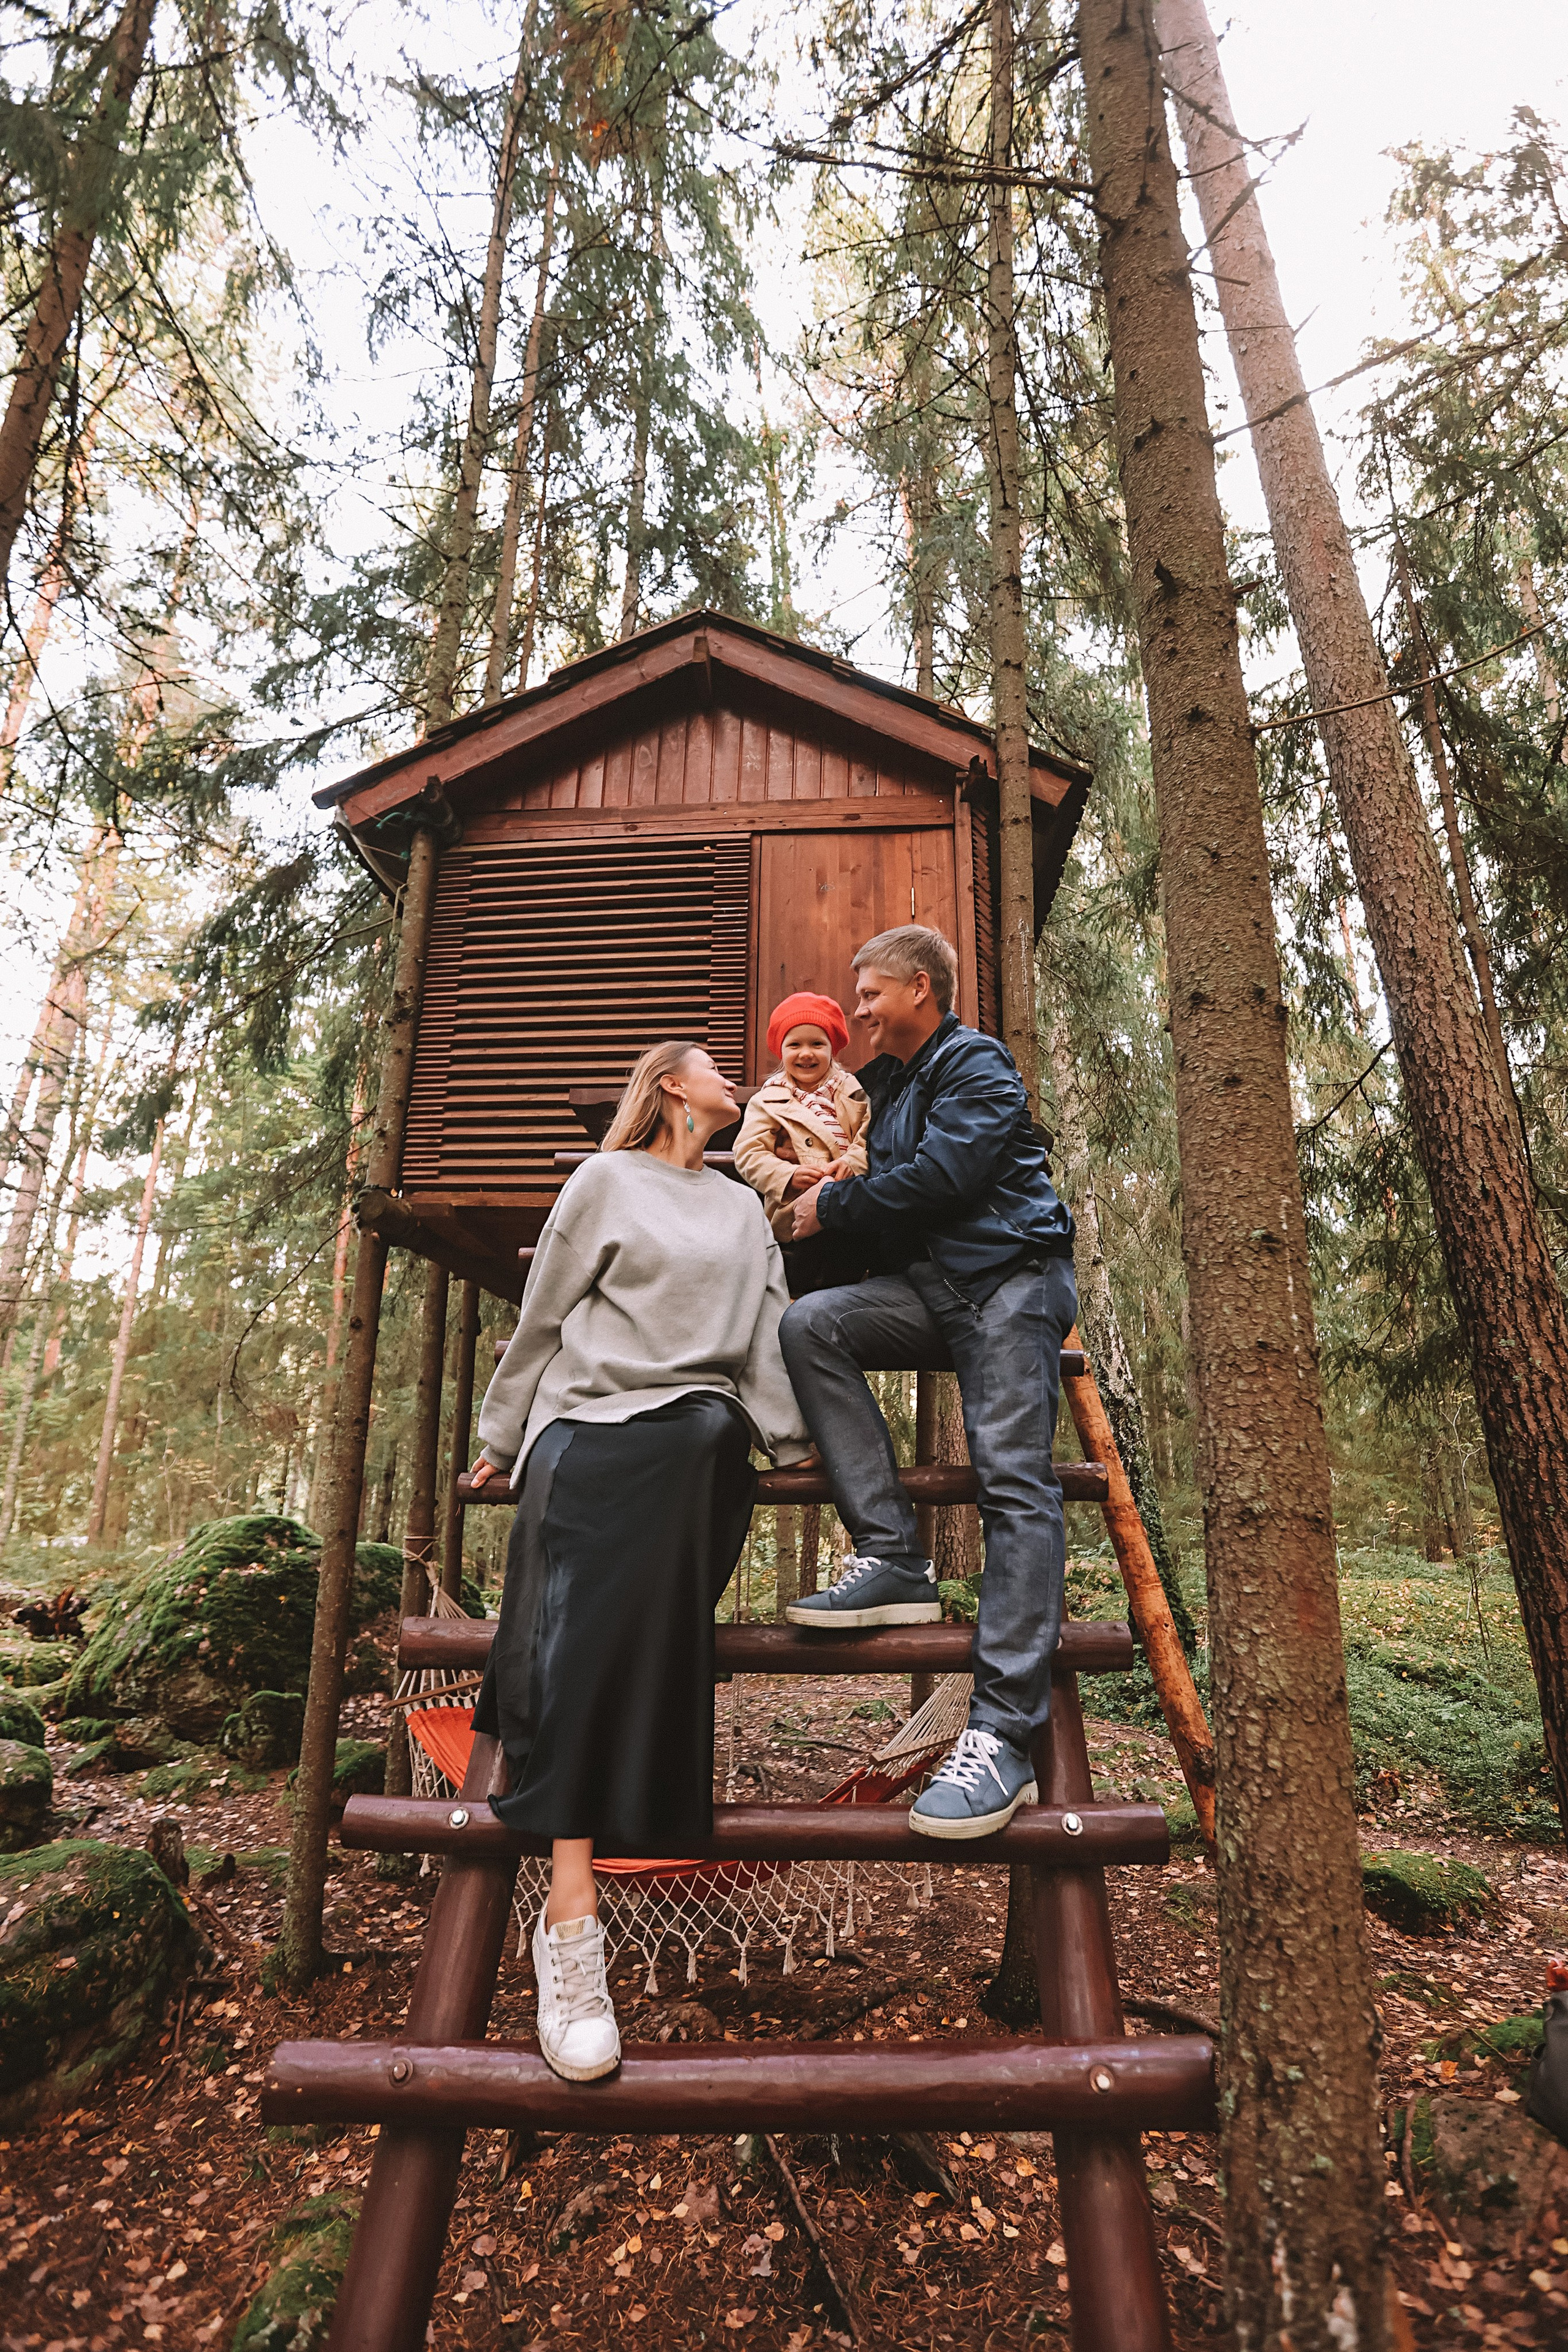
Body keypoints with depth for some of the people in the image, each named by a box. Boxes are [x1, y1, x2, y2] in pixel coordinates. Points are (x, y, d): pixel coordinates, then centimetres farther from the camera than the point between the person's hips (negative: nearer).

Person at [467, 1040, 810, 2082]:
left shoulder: (746, 1210, 26)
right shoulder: (606, 1180, 13)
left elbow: (768, 1330, 19)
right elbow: (544, 1317, 13)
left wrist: (793, 1437, 7)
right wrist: (504, 1437, 12)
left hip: (701, 1442, 3)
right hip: (592, 1422, -3)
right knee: (594, 1614, -26)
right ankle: (572, 1915, -26)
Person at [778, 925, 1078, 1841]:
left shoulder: (977, 1063, -2)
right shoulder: (891, 1081, 25)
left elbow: (944, 1175, -15)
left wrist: (835, 1203, -4)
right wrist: (838, 1197, 10)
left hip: (1010, 1278, -7)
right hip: (932, 1288, 8)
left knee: (1015, 1481, -18)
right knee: (808, 1324, -18)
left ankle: (1004, 1737, -22)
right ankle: (893, 1559, -20)